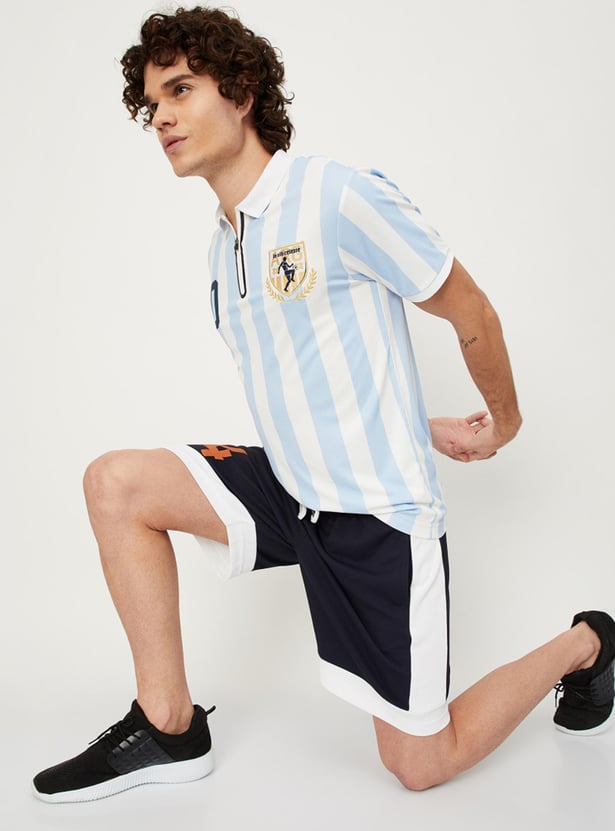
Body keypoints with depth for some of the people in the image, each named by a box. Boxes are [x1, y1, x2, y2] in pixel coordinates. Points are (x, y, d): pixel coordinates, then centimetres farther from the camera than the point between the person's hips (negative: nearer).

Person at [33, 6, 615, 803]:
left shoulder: (339, 196, -17)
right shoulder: (224, 244, 9)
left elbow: (471, 313, -7)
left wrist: (504, 419, 10)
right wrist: (429, 429, 14)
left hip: (378, 513, -7)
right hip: (290, 490, 7)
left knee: (419, 766, 2)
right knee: (116, 482, -10)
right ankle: (169, 728, 0)